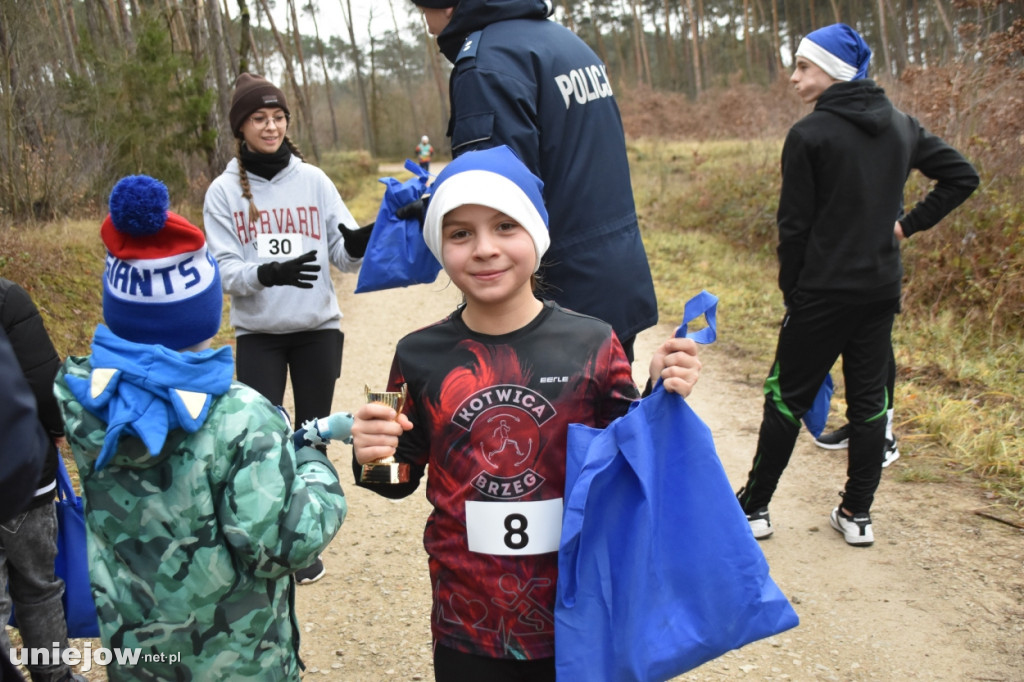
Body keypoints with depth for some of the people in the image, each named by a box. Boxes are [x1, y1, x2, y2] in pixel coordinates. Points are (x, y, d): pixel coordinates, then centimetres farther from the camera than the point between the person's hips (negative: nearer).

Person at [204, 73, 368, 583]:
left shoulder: (313, 180, 1)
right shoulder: (224, 191, -1)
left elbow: (343, 254, -1)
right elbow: (224, 270, -5)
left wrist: (359, 244, -24)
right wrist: (268, 273, -25)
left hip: (318, 328, 1)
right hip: (257, 333, -1)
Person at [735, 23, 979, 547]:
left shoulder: (810, 134, -11)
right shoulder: (902, 127, 8)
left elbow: (795, 225, -10)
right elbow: (962, 176, 13)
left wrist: (790, 290, 0)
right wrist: (909, 223, 11)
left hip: (824, 291, -5)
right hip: (883, 289, 6)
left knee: (787, 397, 6)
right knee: (869, 399, 12)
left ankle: (754, 506, 15)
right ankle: (857, 513, 19)